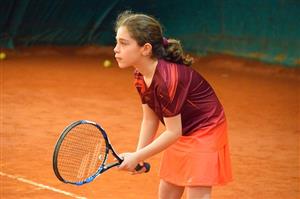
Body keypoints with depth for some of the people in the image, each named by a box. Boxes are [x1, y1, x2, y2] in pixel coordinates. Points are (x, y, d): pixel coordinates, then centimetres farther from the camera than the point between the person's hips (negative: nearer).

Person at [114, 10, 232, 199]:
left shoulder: (167, 79, -32)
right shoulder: (141, 77, -6)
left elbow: (173, 132, -26)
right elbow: (150, 119, 4)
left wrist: (137, 157, -21)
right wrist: (137, 156, -5)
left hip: (205, 130, -9)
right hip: (182, 134, 9)